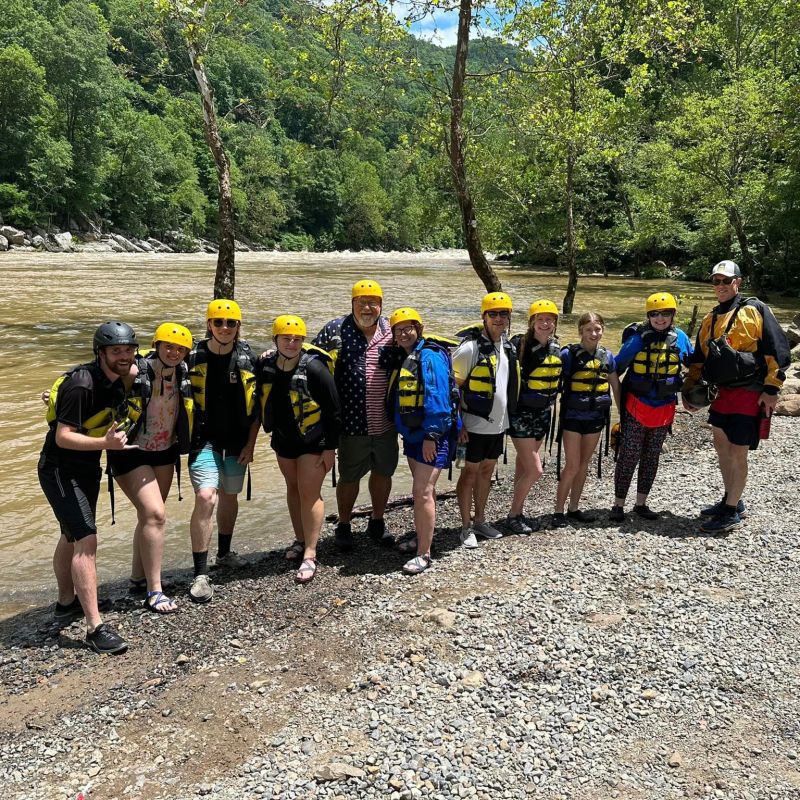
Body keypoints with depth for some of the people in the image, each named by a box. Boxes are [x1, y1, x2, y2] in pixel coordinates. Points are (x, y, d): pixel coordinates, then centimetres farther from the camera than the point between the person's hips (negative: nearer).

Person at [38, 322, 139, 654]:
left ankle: (66, 604, 41)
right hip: (60, 470, -9)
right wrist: (105, 443, -40)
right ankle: (95, 627, -16)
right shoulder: (81, 385, -26)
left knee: (71, 537, 23)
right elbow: (62, 437, -27)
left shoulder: (119, 379, -1)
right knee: (86, 540, -18)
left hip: (87, 468, 9)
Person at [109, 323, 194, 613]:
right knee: (155, 514, -14)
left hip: (165, 453, 6)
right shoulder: (136, 371, -20)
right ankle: (154, 592, -6)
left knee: (149, 516, 15)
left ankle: (138, 578, 30)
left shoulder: (182, 375, -4)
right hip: (131, 454, -6)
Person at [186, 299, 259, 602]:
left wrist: (250, 443, -1)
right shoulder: (194, 358, -7)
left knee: (229, 496, 17)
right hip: (205, 440, -3)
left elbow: (256, 404, 3)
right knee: (206, 497, -16)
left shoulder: (247, 358, -2)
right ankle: (201, 575, -11)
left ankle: (224, 553, 40)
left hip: (237, 441, 3)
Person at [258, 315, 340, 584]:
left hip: (313, 442, -6)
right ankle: (300, 540, 34)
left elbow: (333, 410, -16)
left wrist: (330, 448, -15)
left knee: (309, 493, -7)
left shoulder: (314, 368, -21)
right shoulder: (265, 366, -6)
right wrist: (271, 430, 12)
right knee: (293, 489, 17)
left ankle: (310, 556, -2)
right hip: (283, 440, 6)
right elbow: (262, 402, 11)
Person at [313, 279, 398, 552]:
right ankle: (343, 527, 30)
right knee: (349, 477, 10)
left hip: (385, 423, 3)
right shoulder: (335, 330, -6)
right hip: (352, 423, -3)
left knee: (383, 472, 17)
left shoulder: (391, 330, 3)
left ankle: (377, 521, 37)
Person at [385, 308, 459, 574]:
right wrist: (406, 432, 16)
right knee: (422, 489, 20)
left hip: (431, 435, -9)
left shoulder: (430, 357, -16)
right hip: (412, 433, 9)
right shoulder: (403, 359, 12)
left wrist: (431, 436, -24)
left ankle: (424, 554, -3)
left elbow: (437, 398, -22)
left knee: (422, 492, -10)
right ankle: (421, 536, 35)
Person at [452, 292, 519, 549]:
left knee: (487, 470, 16)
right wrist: (458, 423, -16)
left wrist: (508, 414, 16)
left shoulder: (508, 346, 8)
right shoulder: (471, 347, -15)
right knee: (470, 472, 2)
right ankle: (466, 528, 13)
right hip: (475, 424, -7)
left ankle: (480, 521, 29)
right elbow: (453, 386, -14)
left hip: (498, 423, 7)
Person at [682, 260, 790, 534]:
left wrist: (771, 389, -14)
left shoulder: (755, 310, -6)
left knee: (737, 452, -3)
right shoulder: (710, 319, 14)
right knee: (722, 447, 15)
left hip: (748, 394, -7)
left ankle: (732, 513, 8)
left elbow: (777, 349, -10)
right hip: (721, 393, 7)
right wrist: (689, 389, 17)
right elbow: (698, 359, 21)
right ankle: (731, 501, 31)